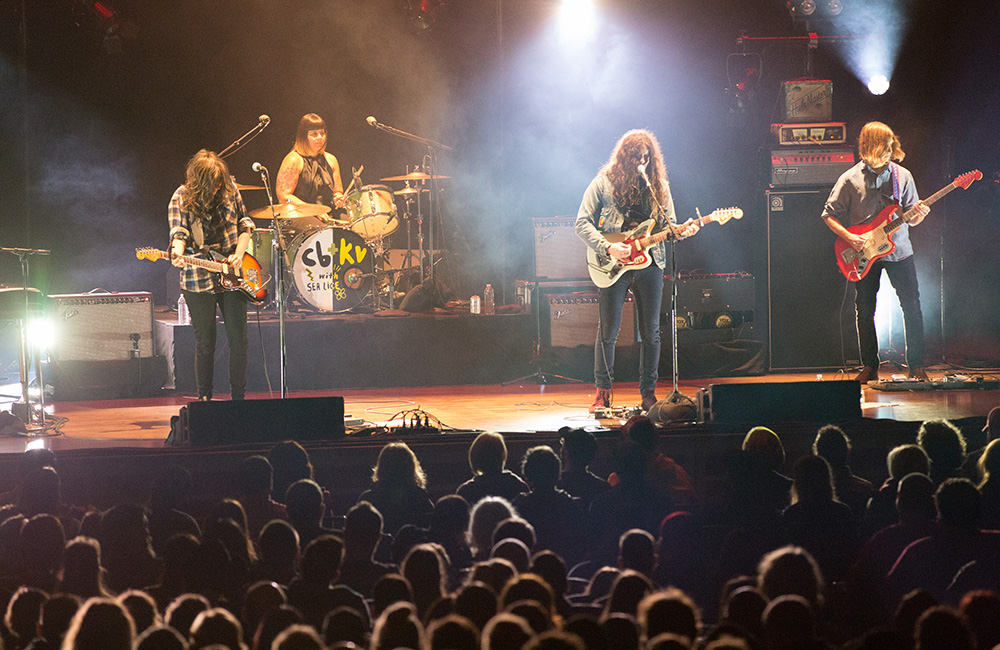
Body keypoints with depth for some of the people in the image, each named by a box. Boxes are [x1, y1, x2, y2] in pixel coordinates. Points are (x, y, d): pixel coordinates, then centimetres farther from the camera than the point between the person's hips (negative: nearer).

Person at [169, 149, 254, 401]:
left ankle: (238, 397, 13)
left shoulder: (230, 191, 4)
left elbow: (245, 224, 12)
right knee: (205, 343, 1)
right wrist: (177, 251, -36)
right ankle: (204, 399, 12)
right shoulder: (181, 198, -5)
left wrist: (239, 253, -3)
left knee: (238, 339, 2)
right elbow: (179, 232, -14)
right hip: (198, 281, -3)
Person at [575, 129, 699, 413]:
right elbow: (582, 223, -4)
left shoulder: (659, 185, 10)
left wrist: (681, 231, -10)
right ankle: (602, 394, 6)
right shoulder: (604, 182, -1)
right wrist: (608, 247, -16)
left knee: (651, 332, 3)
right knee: (607, 331, -3)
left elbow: (667, 225, 13)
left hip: (650, 263, 3)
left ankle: (648, 392, 12)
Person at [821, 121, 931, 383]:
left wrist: (918, 215, -16)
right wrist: (848, 237, -14)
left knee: (912, 305, -4)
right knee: (865, 310, 2)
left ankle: (916, 366, 4)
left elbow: (910, 217, 7)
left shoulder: (902, 176, 2)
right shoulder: (850, 179, -5)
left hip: (898, 251, 1)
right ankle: (870, 367, 13)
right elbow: (829, 215, -1)